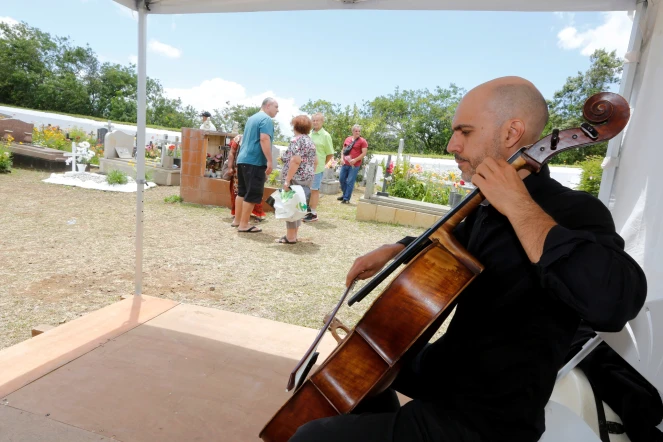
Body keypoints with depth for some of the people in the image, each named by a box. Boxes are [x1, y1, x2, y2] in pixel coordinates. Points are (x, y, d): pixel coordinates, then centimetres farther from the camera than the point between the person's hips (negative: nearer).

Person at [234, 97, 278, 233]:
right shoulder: (266, 119, -9)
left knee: (242, 192, 15)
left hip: (243, 159, 10)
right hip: (255, 162, -10)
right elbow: (264, 139, -21)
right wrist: (269, 161, -22)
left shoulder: (252, 118, 21)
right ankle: (244, 225, -2)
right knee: (252, 194, -5)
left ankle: (237, 220, 22)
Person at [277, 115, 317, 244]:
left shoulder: (296, 140, -12)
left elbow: (296, 161, -23)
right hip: (307, 179, 9)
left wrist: (287, 179, -22)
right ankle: (294, 235, 19)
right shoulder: (310, 141, 15)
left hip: (296, 179, -9)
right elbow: (315, 162, 17)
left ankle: (290, 237, 2)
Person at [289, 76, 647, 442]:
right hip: (450, 366, 8)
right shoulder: (489, 206, 3)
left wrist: (522, 208, -33)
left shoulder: (573, 212, -21)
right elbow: (454, 240, 24)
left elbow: (614, 302, -41)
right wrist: (394, 250, 8)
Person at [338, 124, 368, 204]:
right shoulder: (347, 139, 10)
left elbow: (364, 153, -10)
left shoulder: (363, 141, -6)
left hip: (354, 165, -6)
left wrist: (355, 160, -17)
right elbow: (343, 150, 18)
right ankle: (345, 194, 31)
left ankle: (346, 199, 3)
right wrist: (342, 158, 2)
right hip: (345, 164, 6)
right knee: (342, 179, 13)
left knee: (350, 182, -5)